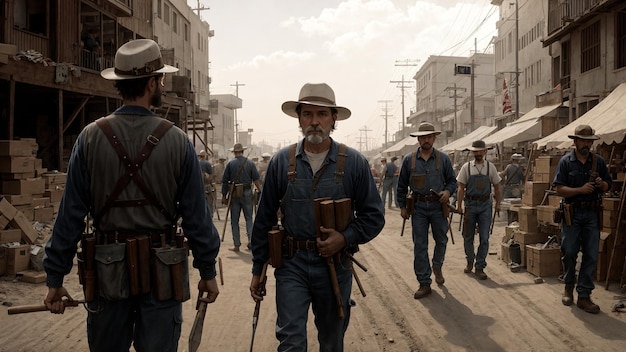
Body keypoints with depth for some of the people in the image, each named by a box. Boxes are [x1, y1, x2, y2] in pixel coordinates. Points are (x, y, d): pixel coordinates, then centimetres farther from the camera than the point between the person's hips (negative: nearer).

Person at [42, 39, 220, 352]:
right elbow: (196, 214, -5)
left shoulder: (91, 137, -5)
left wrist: (55, 278, 5)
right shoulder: (177, 140, -7)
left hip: (108, 270, 2)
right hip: (162, 269, -1)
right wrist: (207, 271, 6)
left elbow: (70, 214, -3)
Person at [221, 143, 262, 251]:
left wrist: (223, 195, 5)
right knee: (249, 217, 13)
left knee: (234, 220, 7)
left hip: (234, 194, -1)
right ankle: (250, 239, -4)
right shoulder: (250, 163, 1)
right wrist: (260, 191, 7)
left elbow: (224, 181, -1)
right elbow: (256, 180, -2)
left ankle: (236, 245, 8)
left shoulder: (230, 164, -1)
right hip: (247, 193, 1)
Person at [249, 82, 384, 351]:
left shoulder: (354, 162, -3)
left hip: (335, 265, 1)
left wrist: (346, 238, -16)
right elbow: (264, 219, 4)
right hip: (292, 265, 0)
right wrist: (258, 269, 5)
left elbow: (374, 215, 1)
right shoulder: (281, 162, -1)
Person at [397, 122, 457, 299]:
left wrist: (448, 191, -12)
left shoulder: (443, 158, 2)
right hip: (418, 206, 0)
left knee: (441, 240, 13)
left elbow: (452, 180, 9)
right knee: (419, 246, -1)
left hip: (438, 206, 1)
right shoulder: (409, 160, 2)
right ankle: (424, 284, 7)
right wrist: (402, 206, 4)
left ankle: (437, 267, 44)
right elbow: (402, 185, 8)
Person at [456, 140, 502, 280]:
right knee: (468, 237, 9)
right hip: (470, 205, 0)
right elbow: (461, 187, 0)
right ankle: (470, 262, 31)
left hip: (485, 205, 0)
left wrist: (498, 204, 3)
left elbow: (497, 187, 9)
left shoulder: (490, 167, 3)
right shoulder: (466, 167, 0)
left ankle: (480, 268, 6)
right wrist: (459, 205, -6)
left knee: (484, 238, -2)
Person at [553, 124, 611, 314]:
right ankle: (569, 287, 27)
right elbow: (560, 189, -8)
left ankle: (584, 296, 8)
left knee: (591, 256, 1)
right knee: (569, 253, 4)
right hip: (572, 213, -2)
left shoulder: (598, 161, 6)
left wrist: (602, 184, -11)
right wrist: (581, 189, -20)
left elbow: (608, 186, 12)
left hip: (592, 213, 2)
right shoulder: (566, 161, -3)